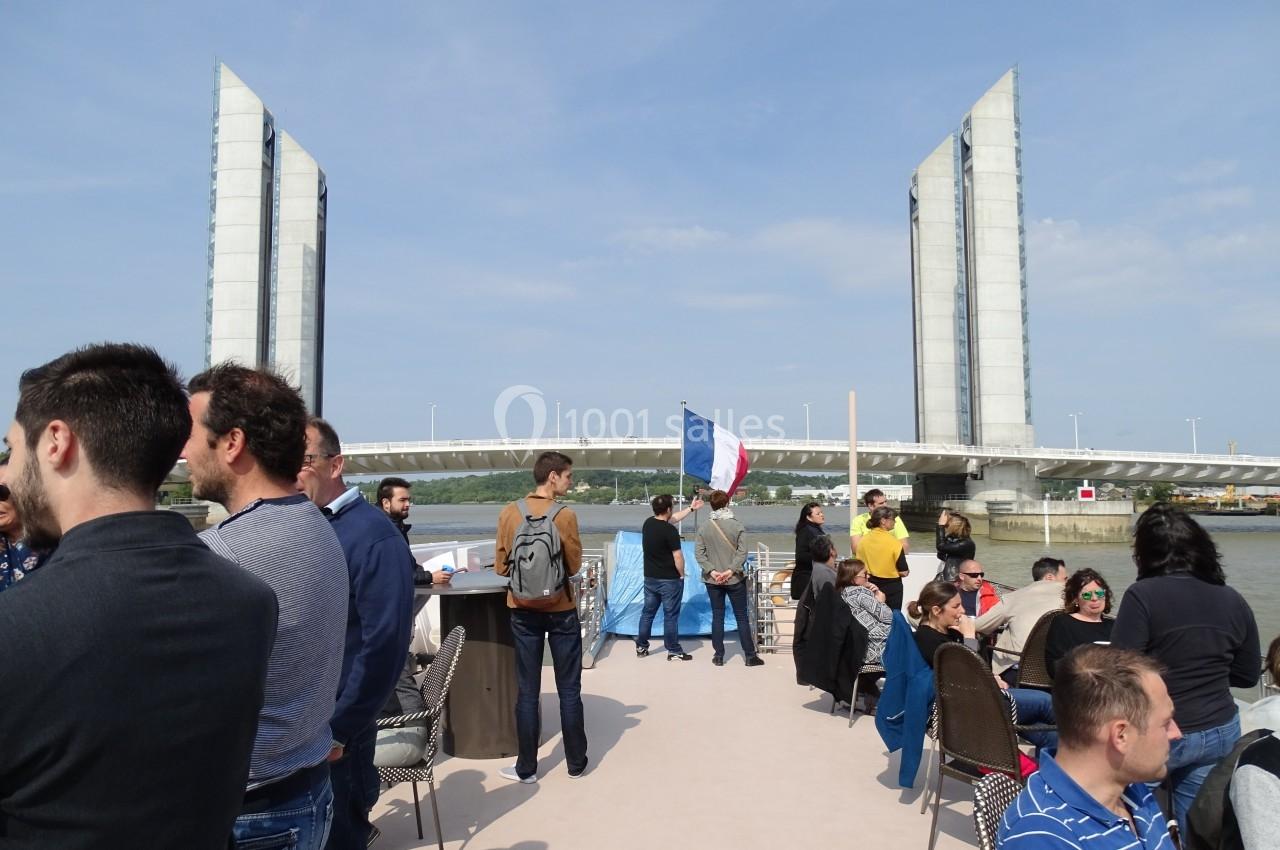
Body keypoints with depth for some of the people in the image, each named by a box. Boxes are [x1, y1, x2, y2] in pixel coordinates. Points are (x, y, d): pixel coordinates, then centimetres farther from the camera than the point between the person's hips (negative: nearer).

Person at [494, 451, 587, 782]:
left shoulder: (508, 513, -5)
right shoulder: (564, 515, -14)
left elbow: (501, 567, 1)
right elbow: (574, 566, -6)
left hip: (523, 611, 3)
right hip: (561, 611, -2)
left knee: (527, 692, 9)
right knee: (569, 690, 9)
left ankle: (526, 767, 16)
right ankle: (576, 763, 20)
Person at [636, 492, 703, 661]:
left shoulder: (648, 523, 2)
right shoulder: (670, 531, -20)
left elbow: (672, 519, 18)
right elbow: (677, 556, -19)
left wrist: (691, 508, 24)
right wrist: (682, 575, -3)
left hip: (650, 578, 7)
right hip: (669, 580, -7)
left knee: (647, 612, 15)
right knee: (670, 615, 2)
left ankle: (641, 647, 23)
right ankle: (674, 651, 10)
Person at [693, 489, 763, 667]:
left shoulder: (704, 528, -2)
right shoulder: (737, 526, -7)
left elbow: (699, 553, -7)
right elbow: (742, 552, -15)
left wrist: (711, 571, -11)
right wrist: (731, 570, -16)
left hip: (713, 580, 2)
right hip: (735, 579, -2)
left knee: (717, 617, 10)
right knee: (742, 617, 7)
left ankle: (719, 656, 12)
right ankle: (750, 656, 12)